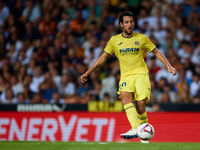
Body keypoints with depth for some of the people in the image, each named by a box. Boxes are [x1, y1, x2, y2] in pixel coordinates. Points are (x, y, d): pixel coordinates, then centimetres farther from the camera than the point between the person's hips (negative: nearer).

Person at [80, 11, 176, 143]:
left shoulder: (142, 38, 7)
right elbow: (103, 58, 16)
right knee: (125, 98, -29)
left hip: (141, 74, -1)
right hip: (126, 76, 1)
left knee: (140, 106, -16)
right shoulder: (114, 40, 10)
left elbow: (156, 52, 15)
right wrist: (87, 73, 15)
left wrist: (168, 66, 5)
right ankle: (135, 129, -44)